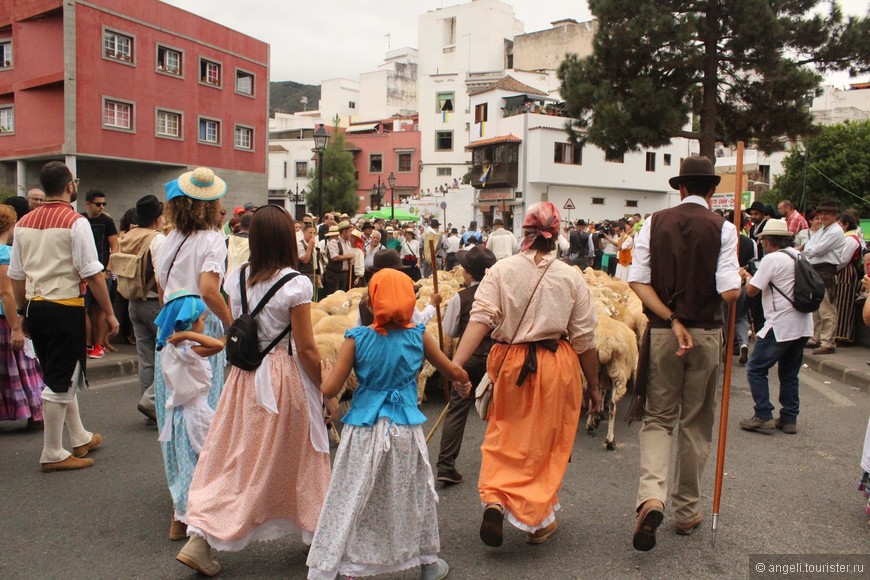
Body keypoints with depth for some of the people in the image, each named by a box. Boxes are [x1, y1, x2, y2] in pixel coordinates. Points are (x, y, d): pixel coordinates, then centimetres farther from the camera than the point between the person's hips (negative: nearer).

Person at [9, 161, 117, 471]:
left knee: (60, 376, 19)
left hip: (35, 307, 8)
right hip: (65, 308, -8)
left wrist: (22, 311, 22)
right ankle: (52, 454, 8)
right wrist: (109, 312, -9)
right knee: (60, 381, 0)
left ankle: (80, 438, 34)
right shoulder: (75, 222, -12)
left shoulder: (24, 223, 9)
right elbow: (92, 273, -15)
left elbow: (16, 275, 13)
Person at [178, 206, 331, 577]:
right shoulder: (295, 284, -15)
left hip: (244, 375, 4)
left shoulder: (236, 280, 0)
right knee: (295, 458, 13)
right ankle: (314, 533, 32)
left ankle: (199, 538, 7)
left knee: (234, 457, 12)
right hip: (285, 378, -4)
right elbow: (305, 348, -14)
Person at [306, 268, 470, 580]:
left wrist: (325, 372, 15)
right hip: (405, 429, 2)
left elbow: (329, 389, -7)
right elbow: (452, 370, 9)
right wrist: (465, 381, 31)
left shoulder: (356, 338, -7)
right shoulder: (419, 336, -2)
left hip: (364, 431, -1)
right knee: (415, 496, 20)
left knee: (347, 502, 8)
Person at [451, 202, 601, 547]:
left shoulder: (500, 270, -4)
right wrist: (593, 386, 9)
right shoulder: (571, 277, -3)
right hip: (556, 366, 0)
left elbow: (480, 318, -16)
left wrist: (455, 363, -21)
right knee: (545, 442, 14)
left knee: (503, 434, 19)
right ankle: (537, 520, 26)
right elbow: (584, 339, -1)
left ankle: (494, 499, -1)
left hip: (509, 362, 0)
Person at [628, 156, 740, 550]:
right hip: (706, 334, -1)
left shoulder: (654, 223, 0)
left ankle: (651, 496, -13)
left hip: (661, 331, 1)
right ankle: (687, 510, 24)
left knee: (659, 417, 10)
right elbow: (730, 292, -13)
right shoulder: (722, 228, -7)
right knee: (696, 423, 13)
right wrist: (744, 282, 8)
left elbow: (638, 282, -8)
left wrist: (671, 320, -9)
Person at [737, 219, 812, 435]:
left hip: (780, 326, -8)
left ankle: (763, 416, -1)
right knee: (790, 374, 16)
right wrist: (753, 276, 19)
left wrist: (746, 276, 9)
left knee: (756, 369, 1)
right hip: (803, 325, 8)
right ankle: (789, 419, 19)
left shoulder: (772, 259, -13)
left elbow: (752, 290, -11)